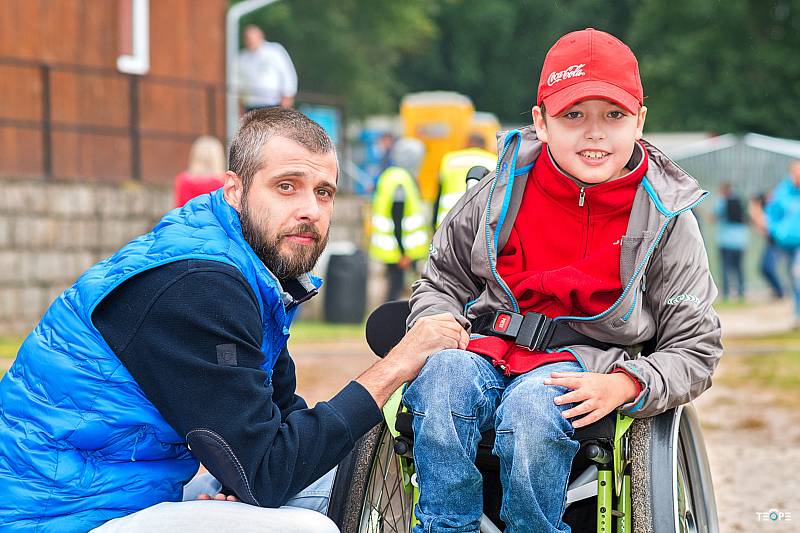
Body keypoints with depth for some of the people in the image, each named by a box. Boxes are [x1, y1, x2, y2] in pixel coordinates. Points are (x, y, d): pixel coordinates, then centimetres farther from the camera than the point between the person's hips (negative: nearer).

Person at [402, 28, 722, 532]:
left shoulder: (667, 219, 2)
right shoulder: (504, 189, 6)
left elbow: (696, 350, 3)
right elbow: (443, 279, 19)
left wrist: (624, 386, -15)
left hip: (583, 366, -2)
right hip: (486, 348, 2)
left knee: (534, 405, -37)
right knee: (443, 377, -33)